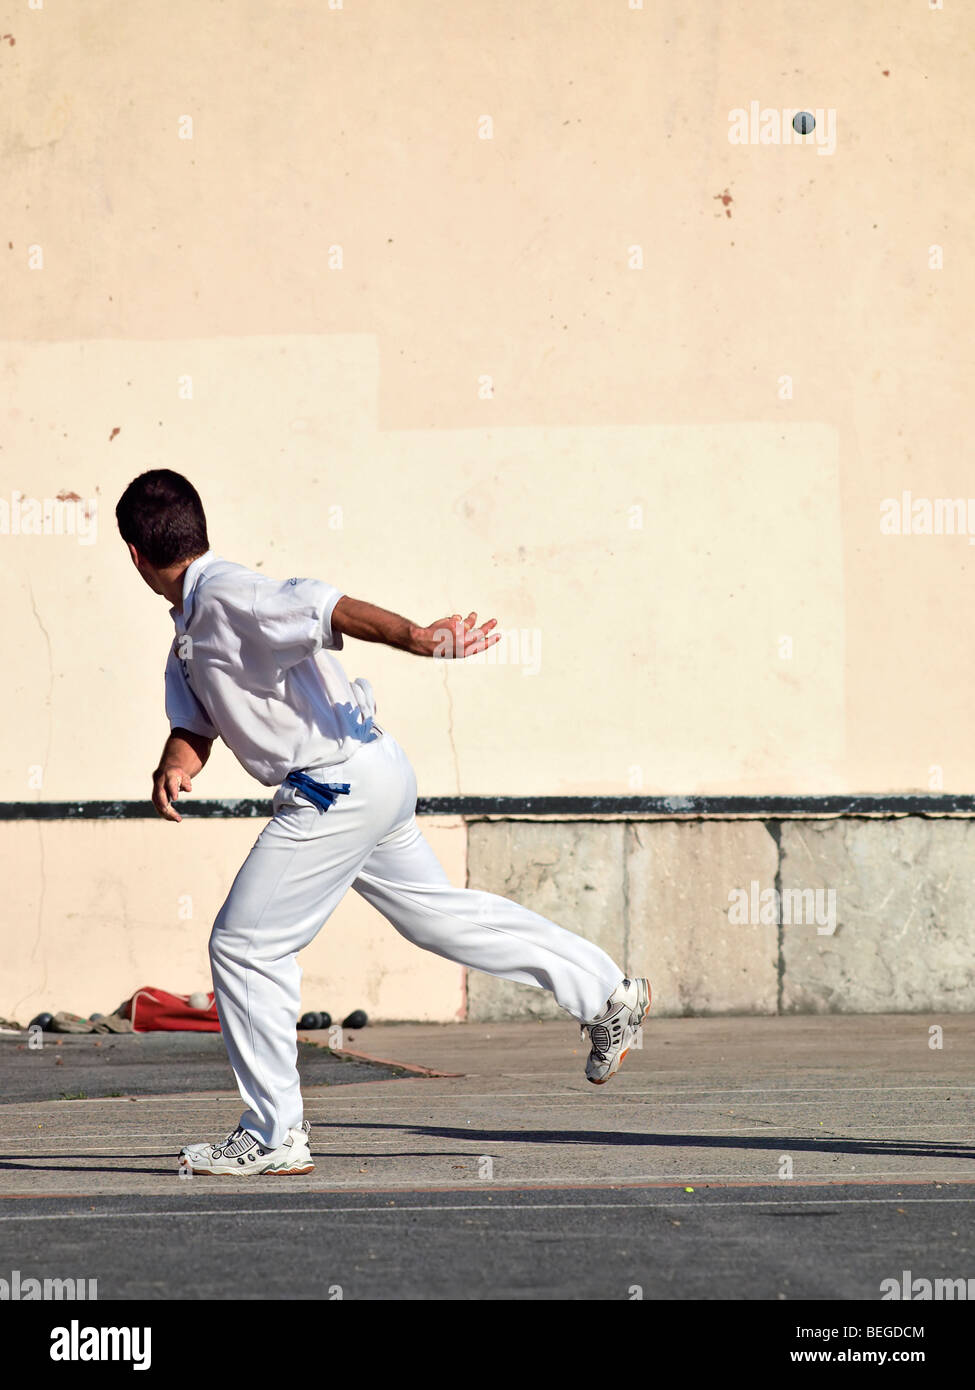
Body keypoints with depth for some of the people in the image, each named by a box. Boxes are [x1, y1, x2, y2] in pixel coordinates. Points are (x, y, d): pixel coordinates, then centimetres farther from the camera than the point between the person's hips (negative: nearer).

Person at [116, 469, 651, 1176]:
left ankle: (274, 1137, 1)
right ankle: (607, 995, 31)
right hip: (372, 777, 10)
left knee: (246, 945, -4)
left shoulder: (224, 594, -15)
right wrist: (175, 766, -13)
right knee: (434, 911, 22)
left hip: (339, 790, -10)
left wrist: (415, 638, -45)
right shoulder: (189, 624, 16)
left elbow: (325, 607, -30)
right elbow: (194, 722, 11)